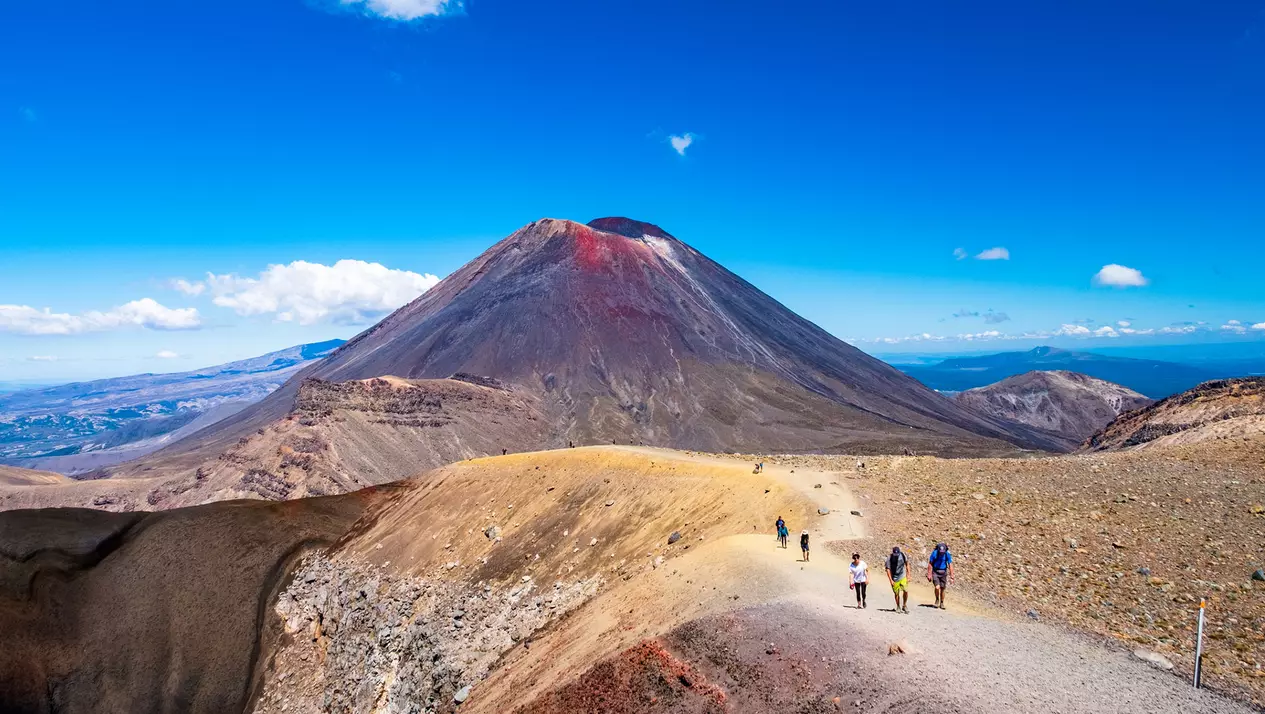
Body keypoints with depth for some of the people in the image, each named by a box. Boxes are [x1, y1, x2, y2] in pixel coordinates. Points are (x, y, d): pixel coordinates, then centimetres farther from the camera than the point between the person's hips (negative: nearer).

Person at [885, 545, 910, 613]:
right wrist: (891, 580, -13)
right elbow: (888, 569, -10)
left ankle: (904, 605, 8)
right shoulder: (890, 558, -16)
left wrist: (908, 575, 4)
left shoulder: (902, 555, -10)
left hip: (903, 577, 1)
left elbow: (907, 564, 5)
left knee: (906, 591, -12)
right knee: (897, 593, 5)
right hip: (895, 579, -1)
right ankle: (898, 607, 25)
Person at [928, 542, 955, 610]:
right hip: (935, 572, -2)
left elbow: (950, 566, -8)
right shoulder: (934, 553, -15)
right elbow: (930, 564, -7)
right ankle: (937, 600, 9)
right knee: (937, 587, -17)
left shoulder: (947, 554, -12)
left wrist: (951, 577, -11)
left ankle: (942, 603, 24)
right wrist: (929, 574, -7)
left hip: (943, 573, 2)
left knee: (942, 589, 6)